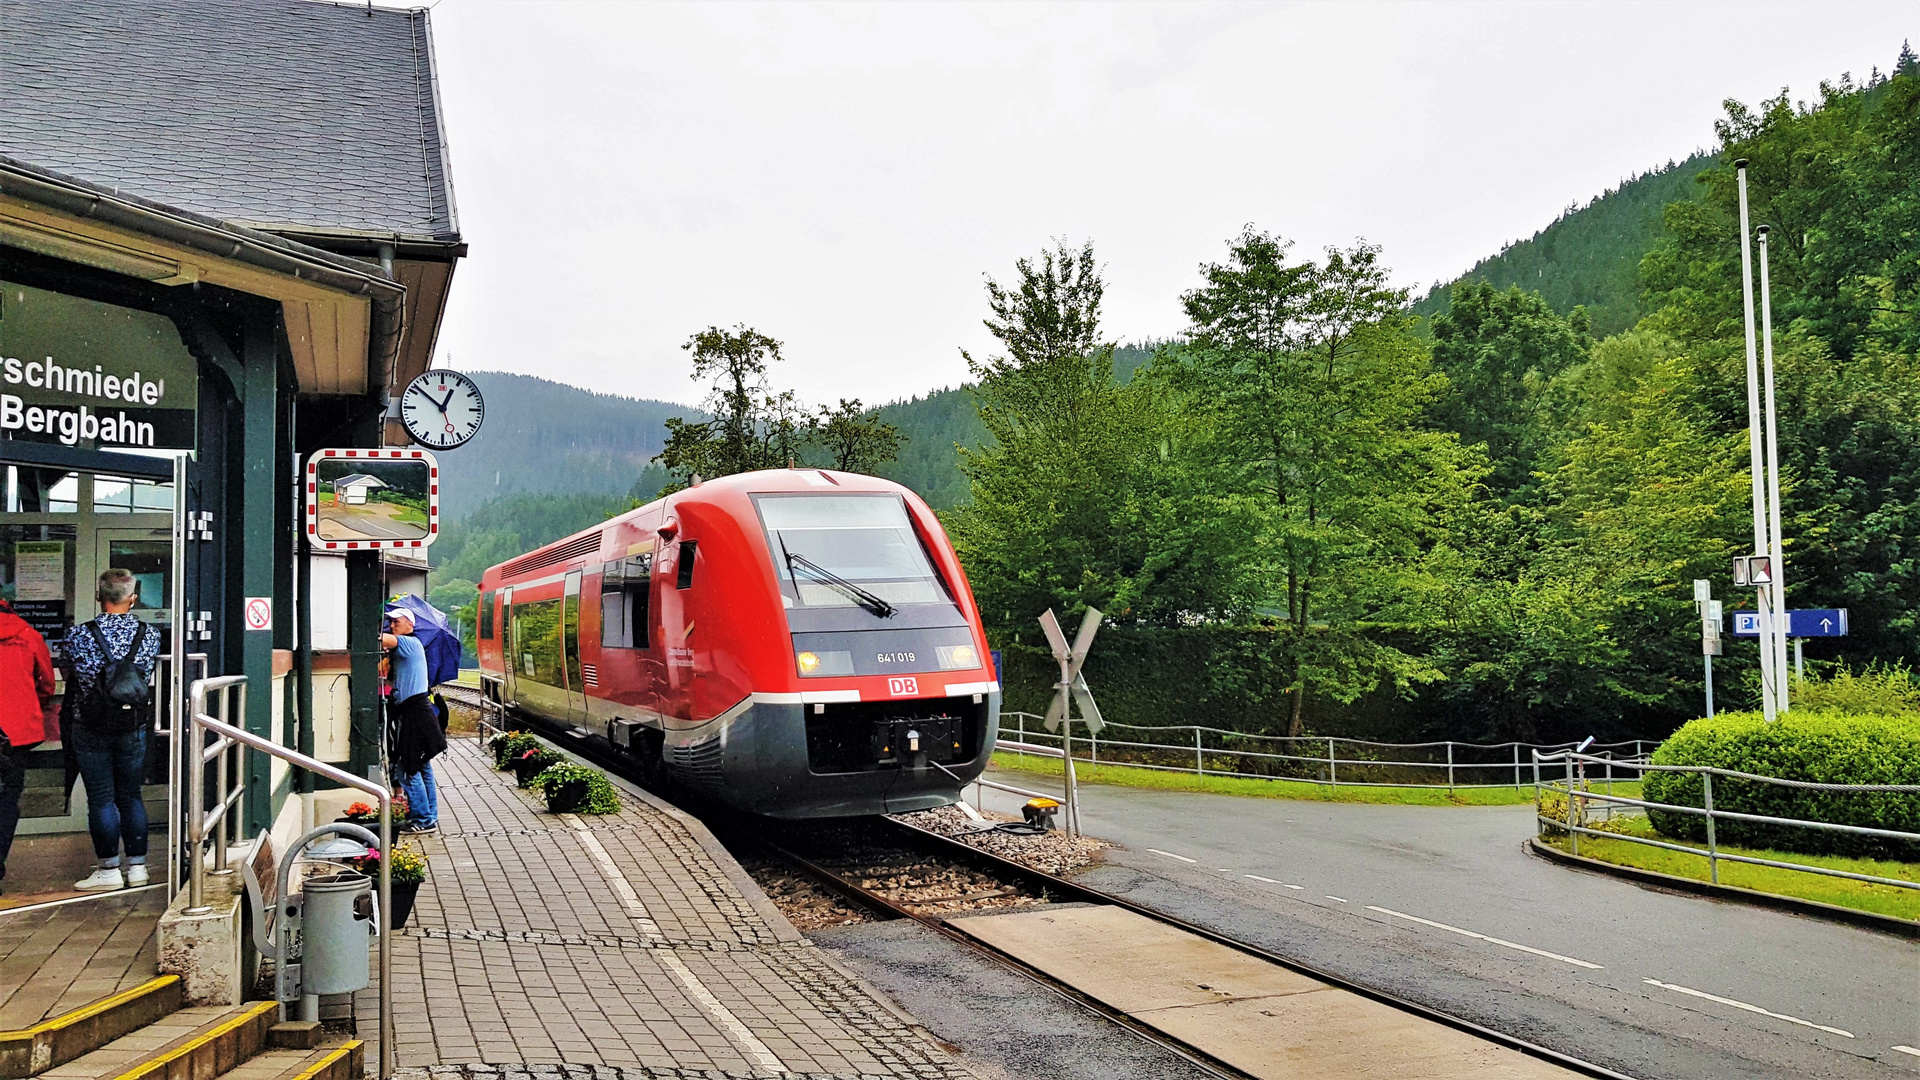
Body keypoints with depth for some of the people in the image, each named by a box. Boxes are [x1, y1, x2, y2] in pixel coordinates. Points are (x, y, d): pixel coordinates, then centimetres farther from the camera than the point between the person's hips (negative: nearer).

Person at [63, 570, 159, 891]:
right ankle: (137, 867, 16)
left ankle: (109, 870, 10)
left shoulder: (78, 636, -11)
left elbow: (68, 675, 4)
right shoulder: (150, 635, -6)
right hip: (134, 729, 2)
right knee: (131, 796, 13)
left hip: (91, 729, -2)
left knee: (101, 799, 5)